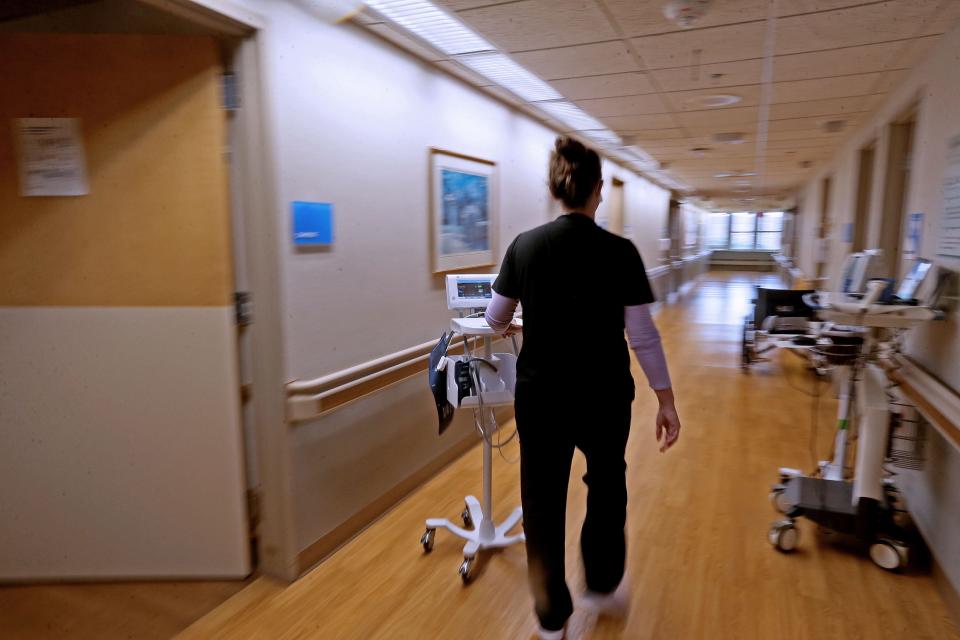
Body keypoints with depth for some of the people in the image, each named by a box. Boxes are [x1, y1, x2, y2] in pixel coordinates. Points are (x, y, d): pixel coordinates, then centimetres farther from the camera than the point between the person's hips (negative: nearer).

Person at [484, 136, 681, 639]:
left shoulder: (525, 245, -4)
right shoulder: (620, 252, -11)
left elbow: (495, 318, 5)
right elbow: (643, 335, -10)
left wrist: (514, 328, 28)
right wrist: (666, 401, 1)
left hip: (540, 394, 2)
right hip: (604, 397, -1)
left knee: (543, 499, 15)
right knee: (606, 486, 25)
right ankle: (601, 587, 41)